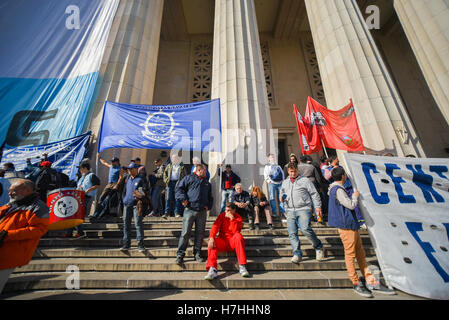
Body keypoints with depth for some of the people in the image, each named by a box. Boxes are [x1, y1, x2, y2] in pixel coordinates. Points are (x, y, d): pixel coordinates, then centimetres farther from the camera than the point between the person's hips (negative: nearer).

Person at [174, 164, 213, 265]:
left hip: (202, 211, 4)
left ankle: (197, 254, 21)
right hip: (190, 210, -4)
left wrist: (208, 205, 10)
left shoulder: (207, 182, 19)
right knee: (185, 233, -4)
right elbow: (179, 188, 1)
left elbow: (210, 196, 25)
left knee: (200, 233, 7)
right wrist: (183, 199, -11)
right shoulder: (189, 178, 6)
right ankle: (180, 254, 8)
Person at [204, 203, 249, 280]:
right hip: (222, 240, 1)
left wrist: (232, 219, -22)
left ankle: (242, 266, -32)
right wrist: (211, 238, -30)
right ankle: (212, 270, -35)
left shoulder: (238, 218, -1)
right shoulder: (222, 216, 2)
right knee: (212, 243, -29)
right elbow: (215, 227, -12)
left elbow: (236, 231, -15)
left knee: (238, 236, -33)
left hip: (233, 242, -1)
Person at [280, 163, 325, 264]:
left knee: (305, 229, -19)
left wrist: (317, 206, -3)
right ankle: (297, 254, 9)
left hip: (304, 209, -4)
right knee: (292, 233, -1)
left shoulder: (305, 180, 6)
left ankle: (319, 247, 6)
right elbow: (282, 193, 30)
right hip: (290, 211, 4)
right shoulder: (285, 182, 19)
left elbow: (314, 194, 5)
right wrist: (282, 198, 6)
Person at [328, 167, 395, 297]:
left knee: (360, 252, 14)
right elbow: (351, 205, -19)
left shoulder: (336, 189, 15)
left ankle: (371, 282, 24)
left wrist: (353, 196, 21)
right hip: (346, 225, -11)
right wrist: (355, 195, -2)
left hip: (351, 225, 11)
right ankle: (356, 284, 14)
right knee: (350, 254, 1)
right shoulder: (338, 190, -19)